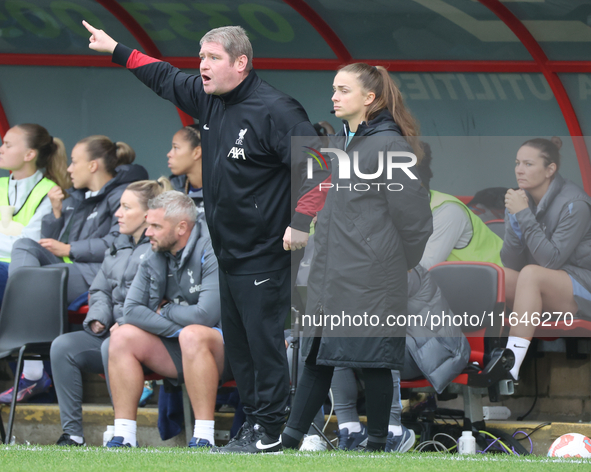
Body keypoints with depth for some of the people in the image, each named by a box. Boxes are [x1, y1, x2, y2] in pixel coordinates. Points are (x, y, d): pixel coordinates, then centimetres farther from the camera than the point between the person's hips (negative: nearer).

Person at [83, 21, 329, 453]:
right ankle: (255, 415, 21)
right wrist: (116, 50, 29)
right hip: (228, 254, 9)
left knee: (264, 340, -5)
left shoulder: (274, 110, -19)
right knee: (237, 342, 13)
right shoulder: (209, 98, 7)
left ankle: (268, 431, 2)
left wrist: (302, 221, -23)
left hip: (264, 255, -9)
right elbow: (165, 78, 25)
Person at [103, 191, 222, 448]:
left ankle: (204, 439, -36)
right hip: (179, 350, 7)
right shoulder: (154, 260, 6)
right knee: (122, 336, -11)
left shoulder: (211, 253, -16)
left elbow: (207, 314, -27)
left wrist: (165, 312, -8)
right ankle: (123, 436, -13)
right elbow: (131, 310, -5)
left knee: (193, 335, -38)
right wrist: (176, 327, -19)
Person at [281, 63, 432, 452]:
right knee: (317, 358, 9)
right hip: (330, 280, 8)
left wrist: (402, 263, -1)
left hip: (371, 283, -8)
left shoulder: (389, 146, -12)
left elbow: (414, 215, -12)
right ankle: (290, 442, 12)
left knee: (374, 362, 0)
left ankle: (377, 444, 9)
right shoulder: (342, 144, 14)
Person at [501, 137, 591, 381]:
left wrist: (525, 216, -25)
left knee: (531, 273, -33)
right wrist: (515, 218, -17)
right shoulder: (520, 199, 1)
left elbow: (552, 260, -24)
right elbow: (511, 263, -2)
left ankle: (511, 366, -40)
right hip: (540, 288, 6)